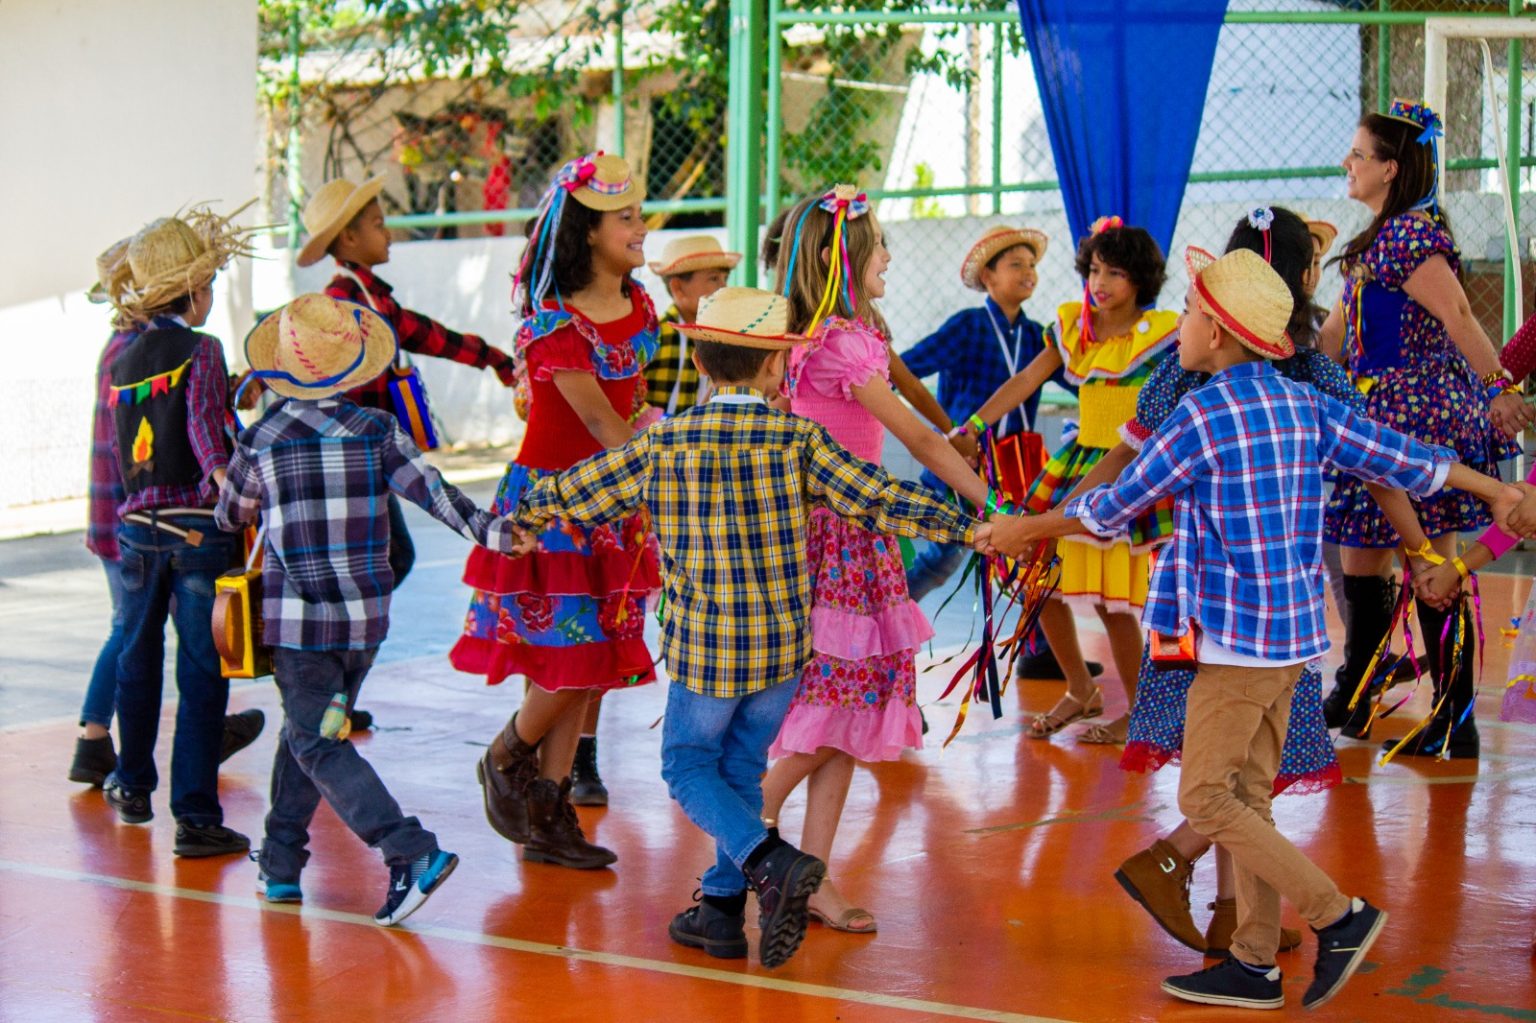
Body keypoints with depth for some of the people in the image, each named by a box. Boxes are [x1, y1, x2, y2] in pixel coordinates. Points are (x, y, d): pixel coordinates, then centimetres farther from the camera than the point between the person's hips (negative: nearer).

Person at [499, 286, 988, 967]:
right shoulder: (798, 439, -6)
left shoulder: (663, 445, -6)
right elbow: (877, 500, -9)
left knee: (689, 767, 12)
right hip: (783, 643, 2)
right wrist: (968, 529, -2)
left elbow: (571, 494, 5)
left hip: (704, 646, -2)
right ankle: (722, 910, 21)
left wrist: (517, 520, 23)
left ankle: (772, 863, -11)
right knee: (742, 767, 18)